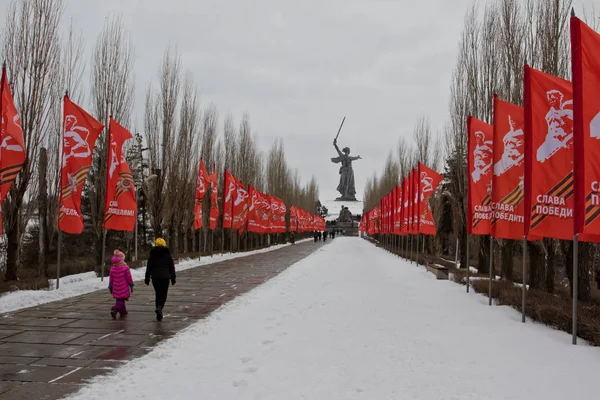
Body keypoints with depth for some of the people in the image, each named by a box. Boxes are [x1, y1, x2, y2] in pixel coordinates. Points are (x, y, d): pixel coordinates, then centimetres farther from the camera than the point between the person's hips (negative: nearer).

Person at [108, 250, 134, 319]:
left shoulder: (112, 269, 1)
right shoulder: (125, 268, -12)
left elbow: (111, 279, 7)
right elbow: (129, 278, -7)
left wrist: (110, 287, 17)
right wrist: (131, 285, 4)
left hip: (116, 288, 5)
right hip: (124, 288, -5)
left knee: (119, 300, 19)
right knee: (121, 301, -4)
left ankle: (123, 311, 29)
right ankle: (115, 310, -25)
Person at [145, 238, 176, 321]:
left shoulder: (152, 254, 4)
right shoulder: (167, 254, 2)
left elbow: (148, 267, 4)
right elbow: (172, 267, 4)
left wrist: (147, 278, 9)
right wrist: (173, 278, 10)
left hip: (155, 277, 2)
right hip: (165, 277, -2)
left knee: (157, 294, 11)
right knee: (163, 294, 1)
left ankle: (159, 315, 10)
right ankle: (159, 307, -27)